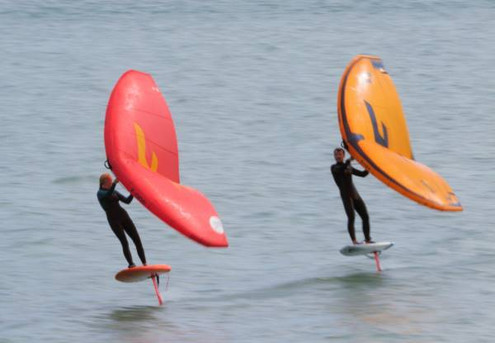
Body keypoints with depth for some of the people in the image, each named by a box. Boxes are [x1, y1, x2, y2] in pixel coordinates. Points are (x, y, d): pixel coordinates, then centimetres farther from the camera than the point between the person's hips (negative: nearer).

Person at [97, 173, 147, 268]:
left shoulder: (114, 192, 17)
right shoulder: (100, 193, -2)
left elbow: (127, 201, 14)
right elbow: (108, 194, -26)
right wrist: (115, 183, -36)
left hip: (123, 216, 6)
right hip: (113, 220, -6)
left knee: (137, 239, -3)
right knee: (124, 243, -15)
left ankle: (144, 264, -1)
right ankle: (131, 265, -8)